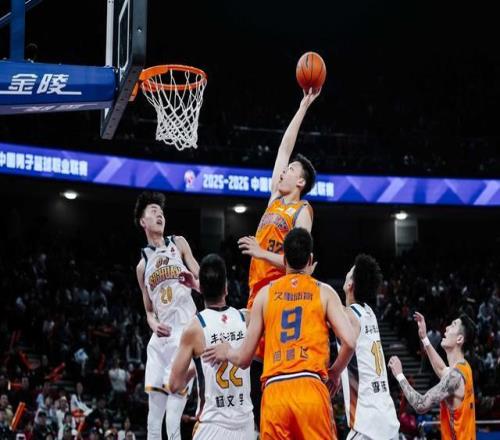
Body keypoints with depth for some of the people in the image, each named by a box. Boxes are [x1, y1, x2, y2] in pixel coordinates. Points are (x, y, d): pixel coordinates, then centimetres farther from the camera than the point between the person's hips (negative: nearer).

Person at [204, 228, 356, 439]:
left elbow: (244, 359, 13)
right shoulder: (324, 292, 10)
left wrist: (226, 352, 35)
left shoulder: (266, 293, 14)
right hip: (310, 389, -2)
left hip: (274, 393, 2)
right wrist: (334, 373, 15)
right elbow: (349, 342, -3)